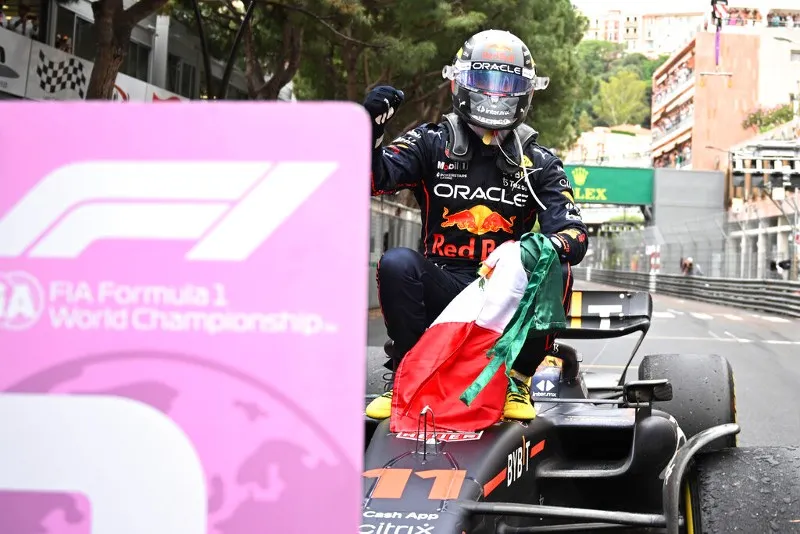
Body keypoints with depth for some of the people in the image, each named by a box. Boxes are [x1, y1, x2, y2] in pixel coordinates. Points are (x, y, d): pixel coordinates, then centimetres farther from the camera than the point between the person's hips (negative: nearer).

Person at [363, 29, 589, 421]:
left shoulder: (539, 163, 10)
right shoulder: (432, 143, 7)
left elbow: (573, 231, -3)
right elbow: (371, 177, -7)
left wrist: (554, 244, -29)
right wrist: (371, 127, -27)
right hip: (441, 288, -1)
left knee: (555, 271, -28)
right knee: (396, 263, -30)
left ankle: (517, 382, -13)